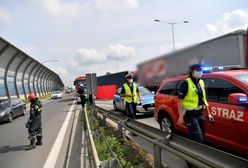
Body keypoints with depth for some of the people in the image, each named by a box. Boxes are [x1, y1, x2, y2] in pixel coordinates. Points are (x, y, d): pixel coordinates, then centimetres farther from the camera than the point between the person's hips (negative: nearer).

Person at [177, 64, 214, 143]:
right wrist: (181, 116, -19)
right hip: (190, 115, -8)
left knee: (202, 137, 15)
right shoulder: (186, 83, -12)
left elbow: (204, 99, 18)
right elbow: (180, 100, -14)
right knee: (198, 139, -9)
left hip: (200, 114, 8)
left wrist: (208, 113, 17)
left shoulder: (201, 82, 12)